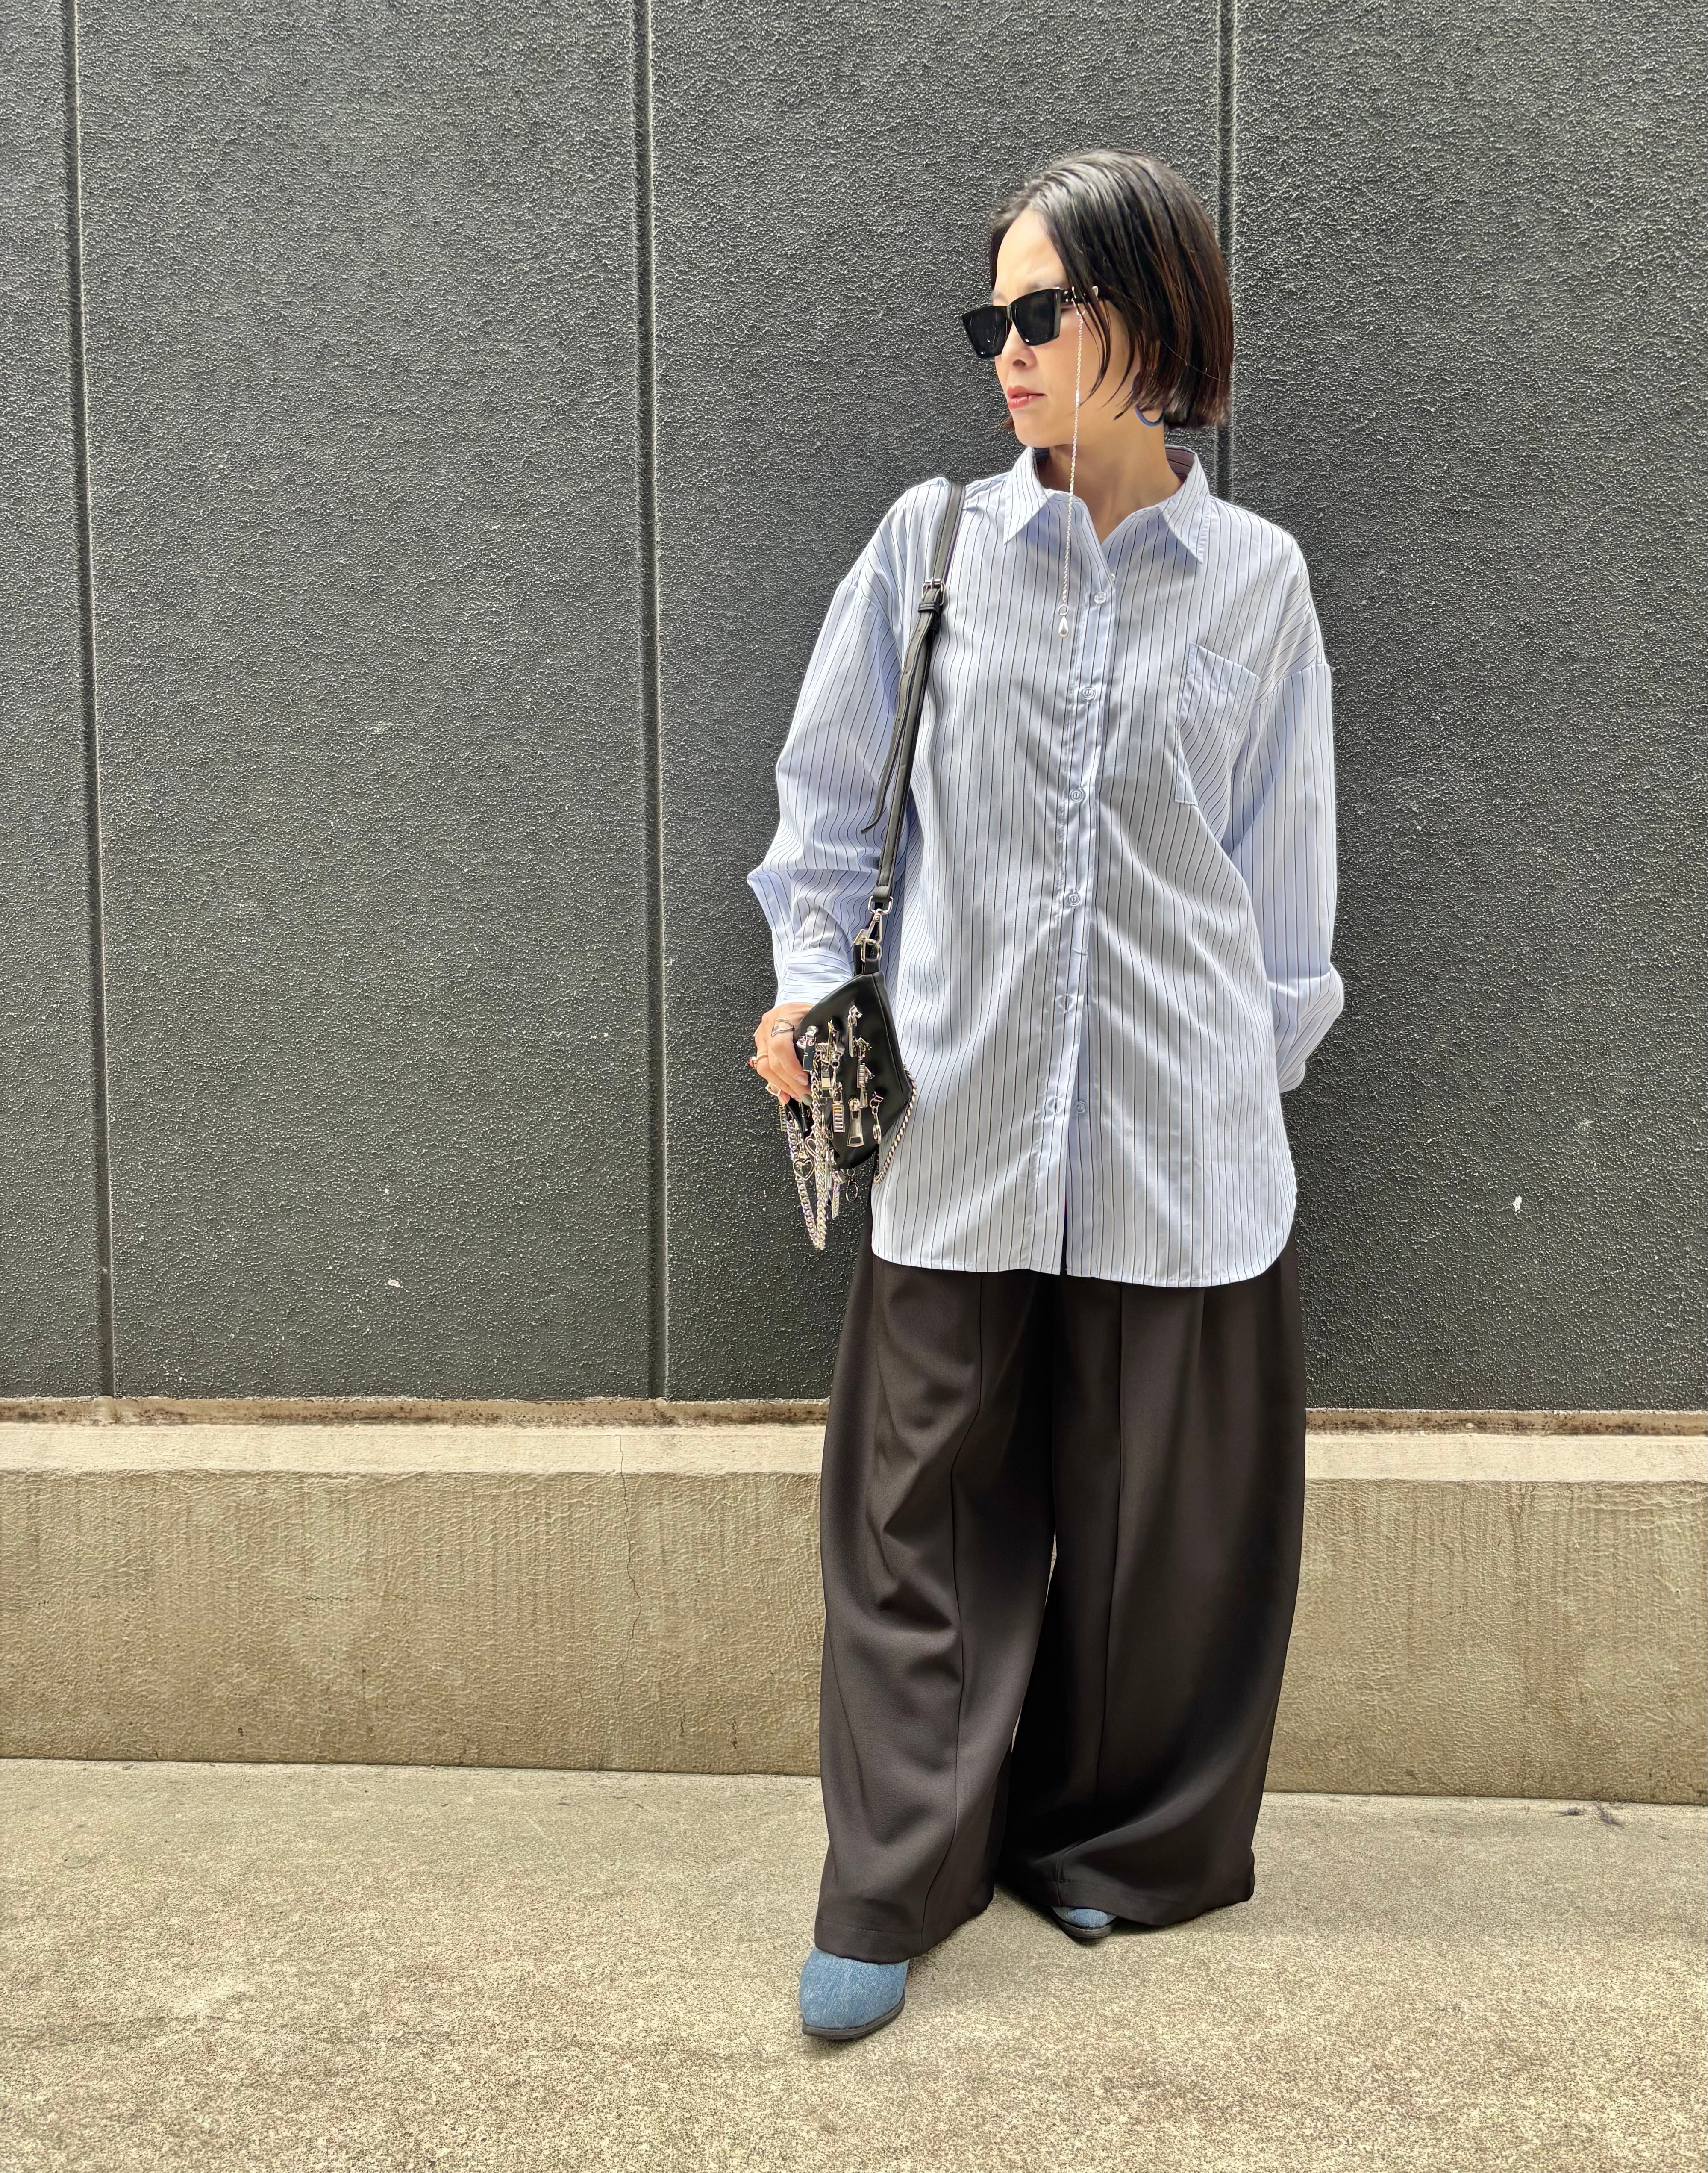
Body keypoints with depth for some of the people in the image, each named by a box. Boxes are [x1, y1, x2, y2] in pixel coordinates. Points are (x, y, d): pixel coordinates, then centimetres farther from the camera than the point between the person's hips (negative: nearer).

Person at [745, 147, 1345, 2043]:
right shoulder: (931, 544, 2)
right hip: (958, 1111, 0)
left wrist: (1265, 1058, 12)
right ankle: (895, 1889, 21)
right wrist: (810, 978, 2)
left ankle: (1115, 1846, 33)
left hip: (1179, 1135, 0)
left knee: (1160, 1509, 10)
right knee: (926, 1502, 5)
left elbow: (1278, 860, 9)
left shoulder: (1255, 580, 3)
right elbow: (830, 786, 11)